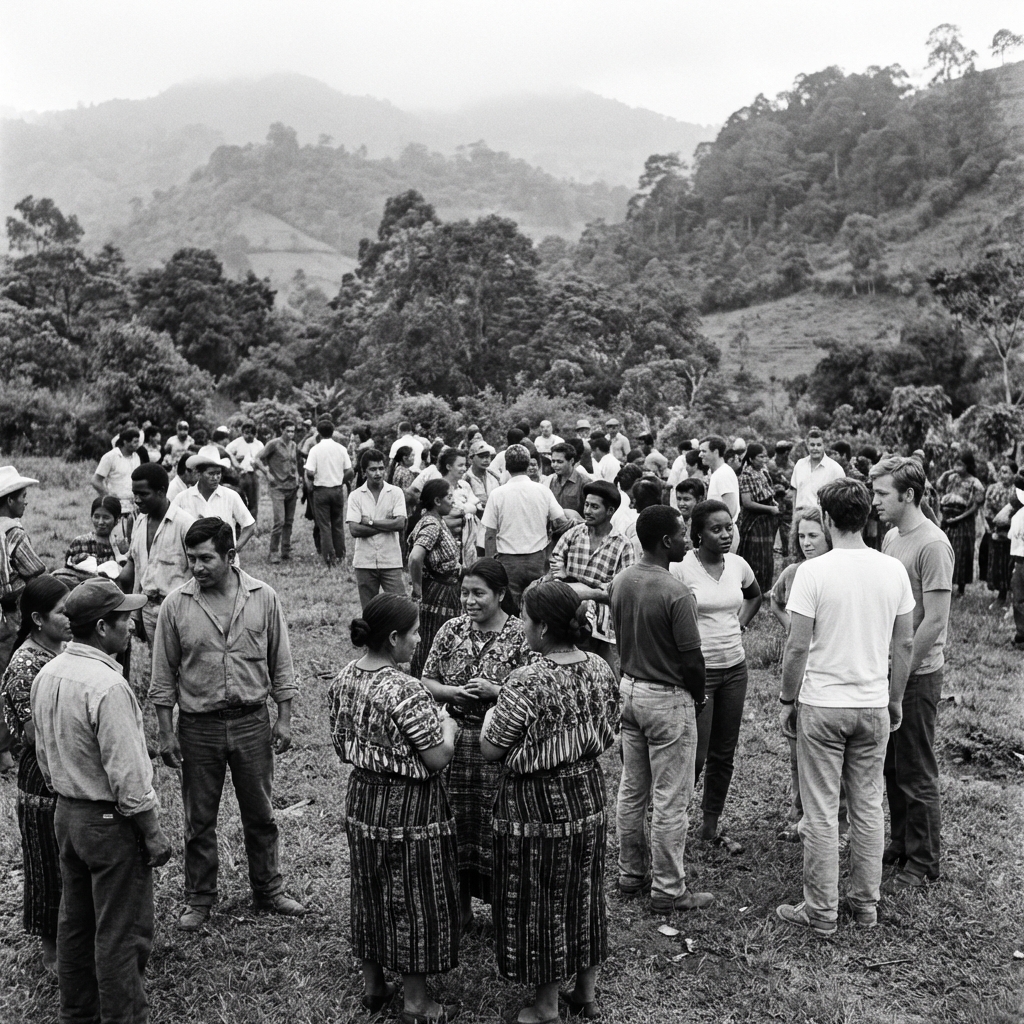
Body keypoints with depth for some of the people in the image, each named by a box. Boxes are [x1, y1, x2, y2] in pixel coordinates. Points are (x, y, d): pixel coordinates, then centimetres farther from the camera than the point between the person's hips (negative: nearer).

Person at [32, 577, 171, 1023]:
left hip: (66, 814, 9)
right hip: (111, 821, -9)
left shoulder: (46, 675, 1)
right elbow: (127, 774, -24)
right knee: (121, 934, 4)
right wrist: (153, 834, -14)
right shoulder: (106, 685, -26)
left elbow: (44, 756, 11)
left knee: (75, 921, 21)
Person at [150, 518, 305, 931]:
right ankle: (199, 900, 28)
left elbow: (280, 664, 2)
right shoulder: (175, 605, -7)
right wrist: (166, 732, -2)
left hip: (252, 722, 1)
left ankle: (268, 892, 30)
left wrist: (284, 718, 0)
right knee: (199, 820, 11)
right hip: (198, 726, 0)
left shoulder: (263, 598, -5)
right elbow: (163, 676, 0)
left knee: (260, 815, 13)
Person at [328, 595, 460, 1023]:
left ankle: (373, 986, 36)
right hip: (409, 807, -7)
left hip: (362, 799, 7)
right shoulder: (407, 692, -27)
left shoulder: (344, 679, -3)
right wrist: (448, 726, -3)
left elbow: (342, 747, 7)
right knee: (413, 898, 9)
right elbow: (437, 758, -21)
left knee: (370, 892, 21)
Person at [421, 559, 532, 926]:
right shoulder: (451, 630, 3)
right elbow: (426, 682, 7)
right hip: (455, 740, 4)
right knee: (457, 824, 11)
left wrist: (495, 690, -21)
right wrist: (451, 692, -12)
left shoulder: (521, 636, -9)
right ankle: (459, 906, 28)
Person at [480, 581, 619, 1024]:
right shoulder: (600, 669, -6)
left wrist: (490, 716, 0)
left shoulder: (526, 683, -26)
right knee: (584, 893, 21)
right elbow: (609, 733, 7)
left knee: (539, 901, 11)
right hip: (588, 794, 7)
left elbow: (490, 750, -18)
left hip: (536, 804, -6)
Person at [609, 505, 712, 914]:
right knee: (670, 800, 3)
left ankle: (631, 874, 30)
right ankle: (668, 890, 13)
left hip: (629, 688, 8)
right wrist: (698, 696, -1)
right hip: (668, 699, -8)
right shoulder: (676, 593, -23)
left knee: (631, 789, 17)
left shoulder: (620, 582, 0)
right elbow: (691, 658, -18)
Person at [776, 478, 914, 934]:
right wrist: (895, 700, 16)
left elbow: (798, 646, -14)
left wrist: (787, 701, -2)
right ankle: (866, 904, 26)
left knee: (821, 812, 6)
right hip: (874, 706, 4)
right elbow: (905, 644, 5)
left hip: (822, 707, -4)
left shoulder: (813, 571, -14)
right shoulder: (894, 570, -1)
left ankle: (821, 910, 15)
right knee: (868, 807, 16)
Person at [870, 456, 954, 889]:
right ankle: (900, 846, 33)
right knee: (892, 767, 18)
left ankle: (924, 863, 18)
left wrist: (901, 673, -15)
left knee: (916, 773, 4)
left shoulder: (932, 545, -18)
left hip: (917, 675, -8)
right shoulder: (891, 537, 8)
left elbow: (935, 621, -20)